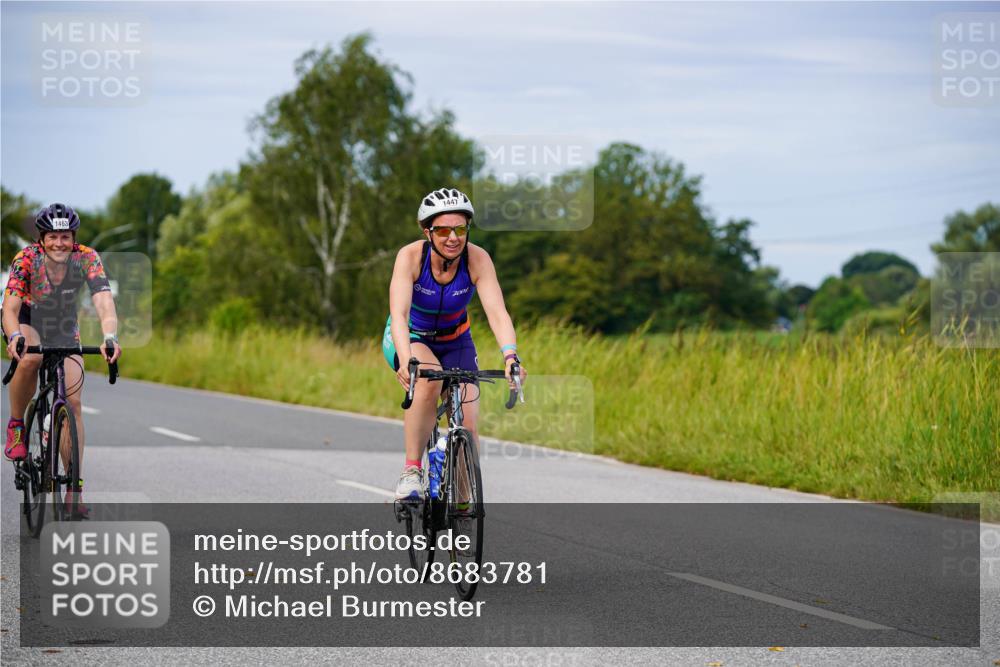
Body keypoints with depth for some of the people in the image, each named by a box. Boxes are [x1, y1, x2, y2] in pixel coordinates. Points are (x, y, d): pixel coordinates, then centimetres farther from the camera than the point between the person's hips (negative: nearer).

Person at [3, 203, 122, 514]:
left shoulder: (87, 258, -25)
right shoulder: (26, 259, -28)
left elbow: (104, 301, -36)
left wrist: (110, 337, -56)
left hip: (64, 328, 2)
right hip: (27, 321, -2)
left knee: (73, 401, -11)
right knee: (30, 359, -38)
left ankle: (74, 487, -7)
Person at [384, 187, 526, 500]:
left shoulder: (477, 259, -24)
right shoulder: (410, 256, -28)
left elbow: (497, 312, -34)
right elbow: (399, 314, -39)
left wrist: (510, 356, -52)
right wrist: (406, 361, -56)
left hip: (455, 342, 2)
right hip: (409, 338, -2)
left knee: (468, 428, -11)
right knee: (429, 379, -35)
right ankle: (411, 470, -22)